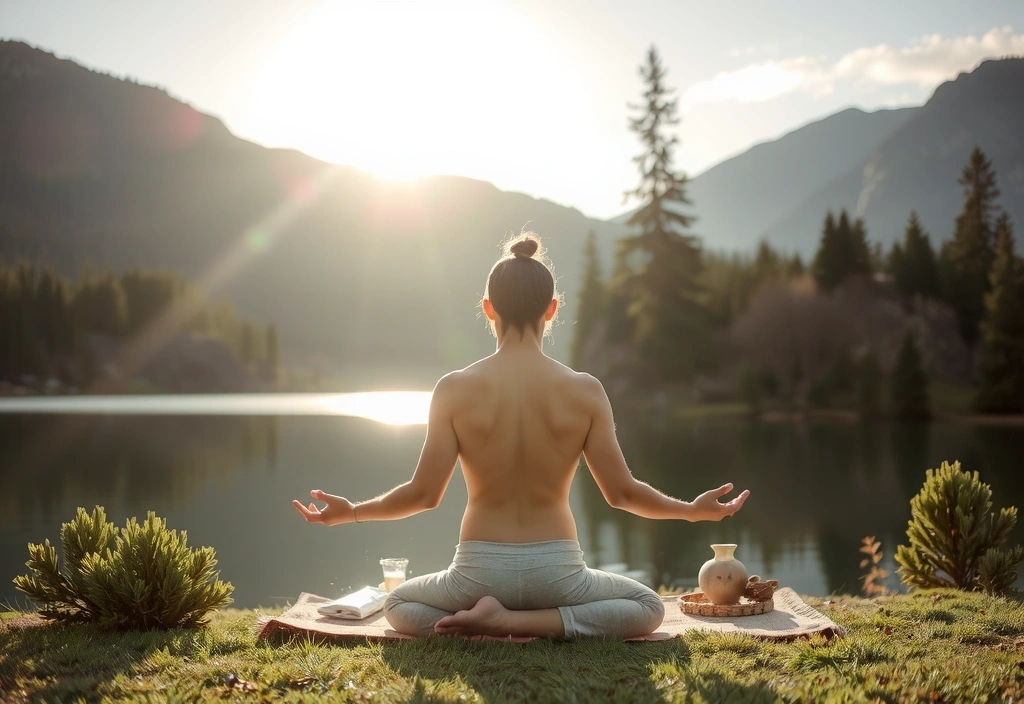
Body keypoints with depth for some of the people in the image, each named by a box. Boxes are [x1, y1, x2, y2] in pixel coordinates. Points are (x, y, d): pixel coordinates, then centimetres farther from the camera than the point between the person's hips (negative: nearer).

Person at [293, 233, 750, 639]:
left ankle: (489, 621, -2)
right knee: (649, 607, 25)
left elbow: (424, 493, -6)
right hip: (556, 573, -1)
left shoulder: (455, 389, -8)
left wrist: (351, 511, 12)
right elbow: (621, 492, -3)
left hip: (480, 571, 2)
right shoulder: (585, 391, -7)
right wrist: (693, 510, 15)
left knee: (399, 606, 32)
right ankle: (529, 621, -3)